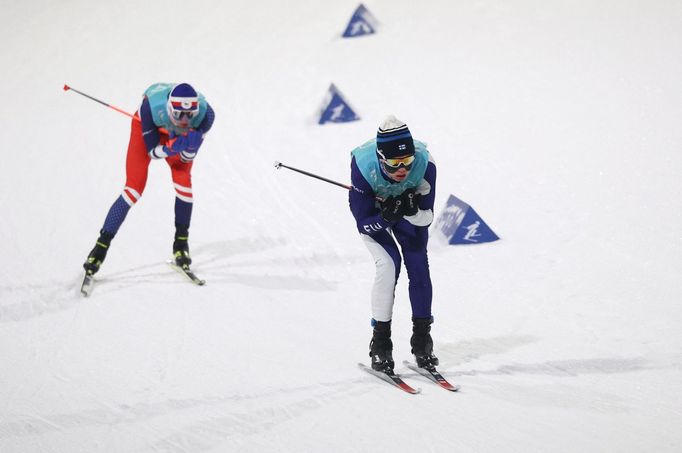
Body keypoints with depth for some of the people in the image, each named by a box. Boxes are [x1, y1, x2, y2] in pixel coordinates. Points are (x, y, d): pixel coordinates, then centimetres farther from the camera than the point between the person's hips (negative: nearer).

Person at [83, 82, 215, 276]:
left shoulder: (205, 113, -36)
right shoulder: (152, 107, -42)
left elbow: (188, 157, -23)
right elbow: (153, 152, -29)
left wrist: (190, 146, -45)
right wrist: (170, 148, -48)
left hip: (178, 135, 2)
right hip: (147, 129, -2)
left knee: (183, 180, -19)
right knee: (134, 188, -12)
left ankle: (181, 242, 0)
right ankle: (101, 246, -2)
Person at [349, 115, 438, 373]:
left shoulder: (424, 165, -35)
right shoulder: (364, 168, -39)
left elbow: (427, 218, -24)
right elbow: (364, 223, -28)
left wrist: (412, 211, -44)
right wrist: (387, 216, -46)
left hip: (411, 212, 2)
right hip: (372, 213, -2)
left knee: (418, 265, -8)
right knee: (389, 263, -19)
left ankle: (422, 338, 8)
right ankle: (380, 344, -8)